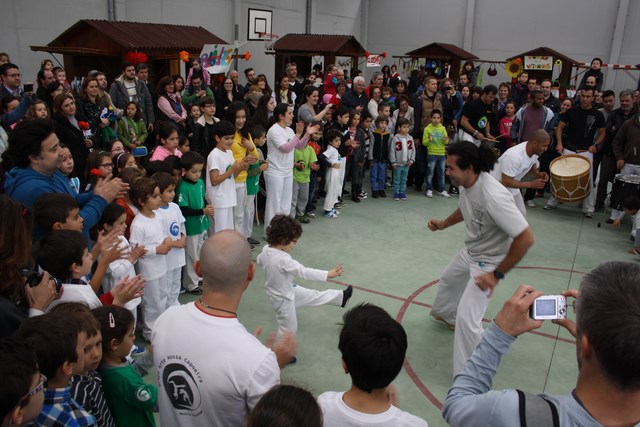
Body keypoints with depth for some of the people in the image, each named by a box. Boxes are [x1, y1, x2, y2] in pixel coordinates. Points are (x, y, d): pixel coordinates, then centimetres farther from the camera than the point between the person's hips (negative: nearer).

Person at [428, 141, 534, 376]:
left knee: (467, 318, -14)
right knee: (448, 279, 32)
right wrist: (444, 223, -3)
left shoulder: (493, 196, -38)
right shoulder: (467, 183, -12)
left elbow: (526, 238, -34)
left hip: (489, 262, -9)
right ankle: (447, 315, 64)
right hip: (470, 251, 9)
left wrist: (497, 274, -29)